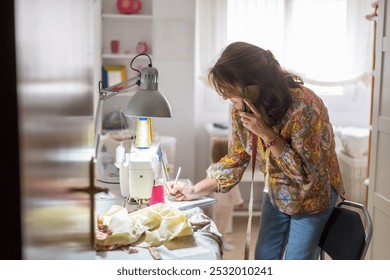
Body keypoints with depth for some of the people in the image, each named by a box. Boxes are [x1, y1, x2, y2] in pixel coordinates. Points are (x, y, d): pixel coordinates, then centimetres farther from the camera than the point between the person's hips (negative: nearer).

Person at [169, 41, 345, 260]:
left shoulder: (303, 106, -33)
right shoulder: (242, 109, -15)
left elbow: (306, 173, -27)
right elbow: (237, 158, -1)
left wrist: (266, 133, -36)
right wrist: (195, 191, -8)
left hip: (311, 196, -5)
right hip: (276, 194, 6)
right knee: (264, 258, 16)